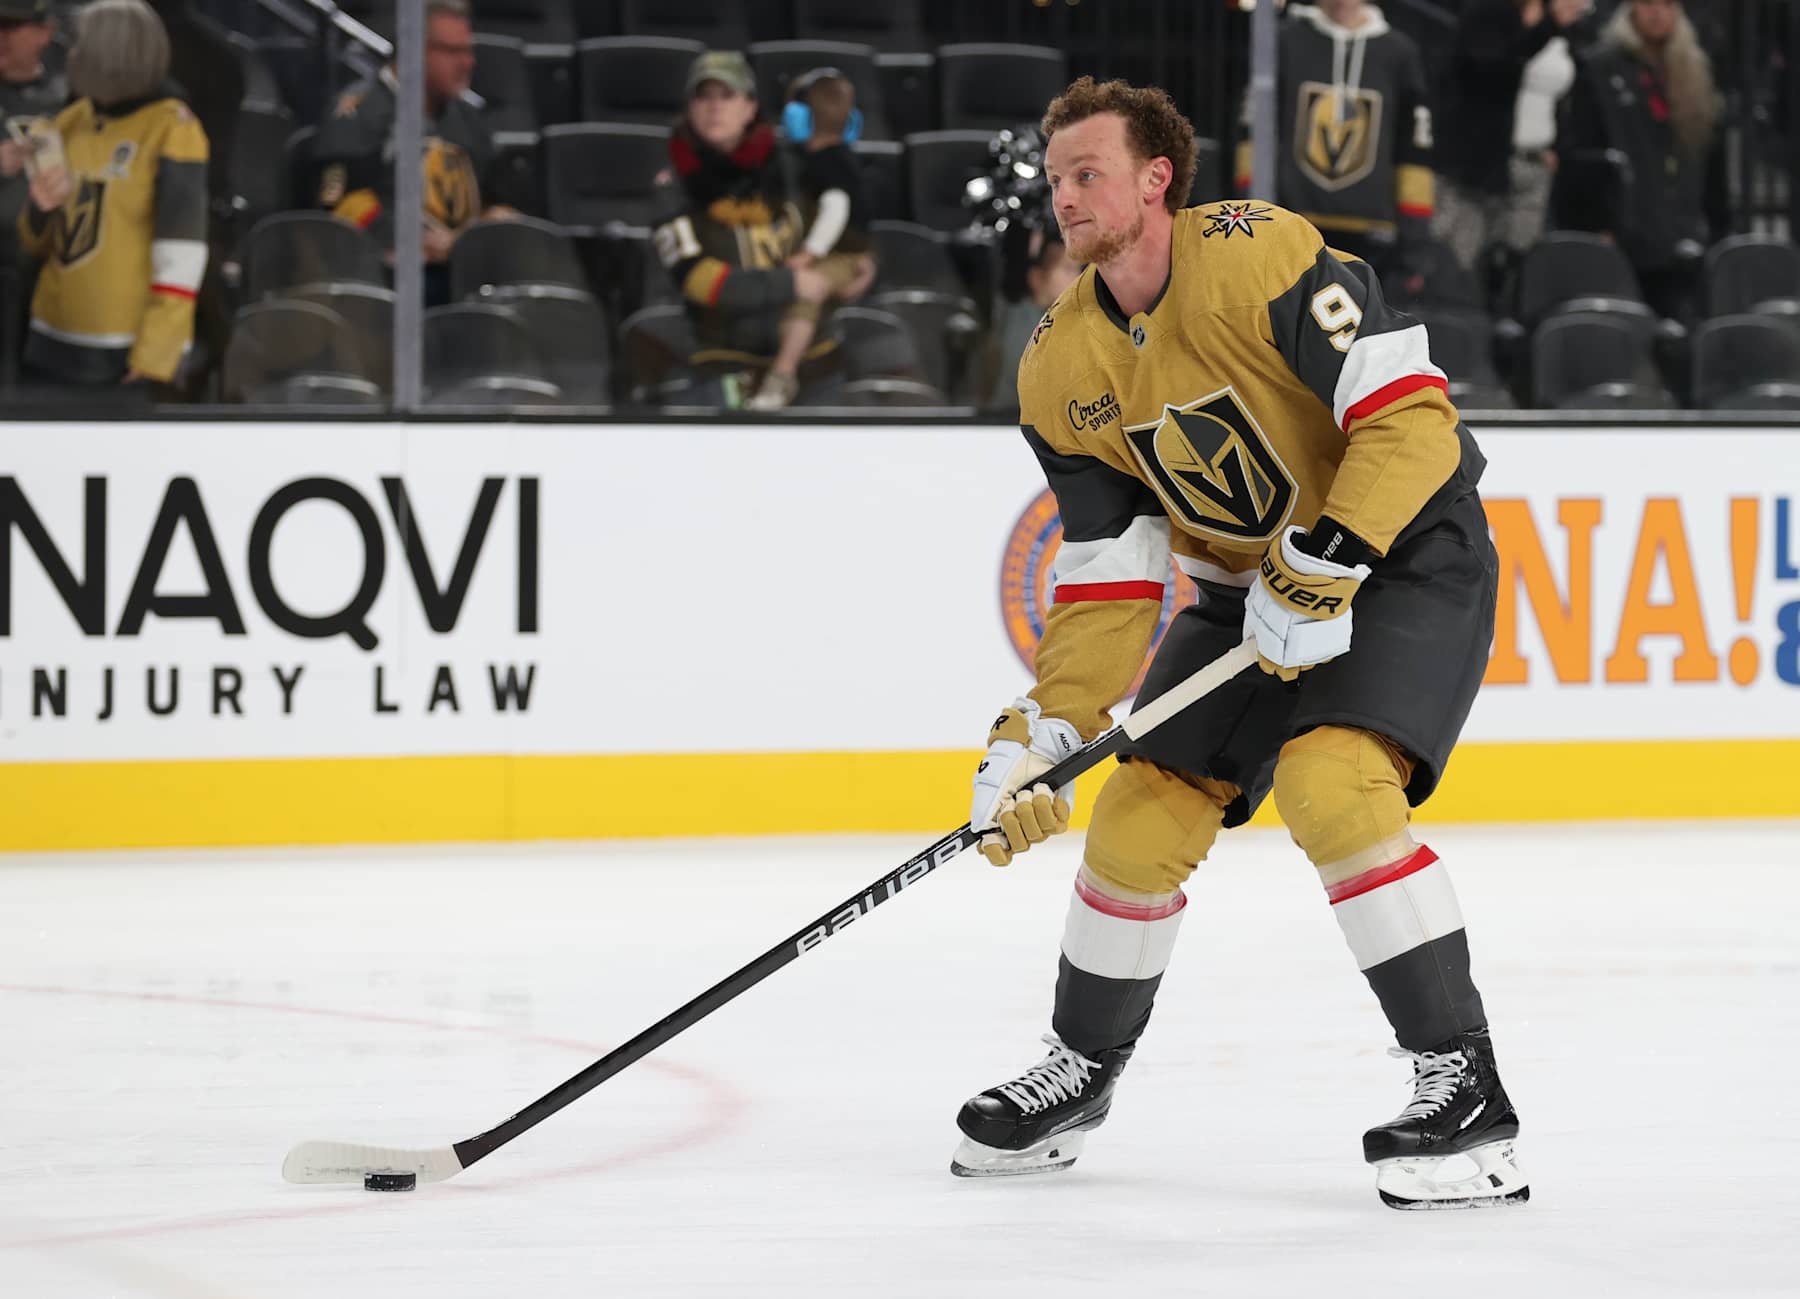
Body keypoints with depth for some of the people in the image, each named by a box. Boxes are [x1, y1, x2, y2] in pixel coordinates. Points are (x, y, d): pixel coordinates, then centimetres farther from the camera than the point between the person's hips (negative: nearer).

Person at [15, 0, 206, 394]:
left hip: (130, 350, -6)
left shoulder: (172, 129, -9)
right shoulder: (71, 122, 10)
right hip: (54, 345, 6)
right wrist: (42, 209, -6)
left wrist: (154, 359, -18)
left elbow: (181, 253, -14)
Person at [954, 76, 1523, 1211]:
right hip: (1246, 583, 7)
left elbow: (1410, 413, -28)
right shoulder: (1062, 370, -3)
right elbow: (1107, 576, -2)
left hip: (1406, 551, -7)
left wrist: (1326, 565, -32)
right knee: (1141, 820, 2)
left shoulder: (1255, 255, -24)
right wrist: (1043, 731, -13)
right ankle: (1080, 1072, 26)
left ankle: (1462, 1086, -21)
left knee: (1330, 783, -27)